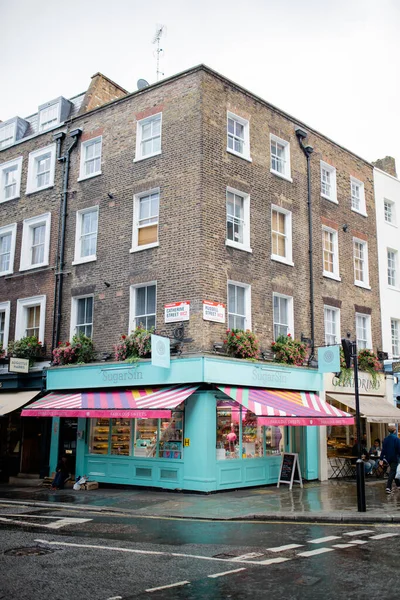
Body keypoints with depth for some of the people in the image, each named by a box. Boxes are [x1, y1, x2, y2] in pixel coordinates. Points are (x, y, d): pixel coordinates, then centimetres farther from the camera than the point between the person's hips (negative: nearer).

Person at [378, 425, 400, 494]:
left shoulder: (385, 439, 2)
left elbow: (383, 450, 1)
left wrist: (381, 459, 1)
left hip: (388, 458, 6)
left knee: (394, 470, 22)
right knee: (392, 472, -5)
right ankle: (388, 487, -14)